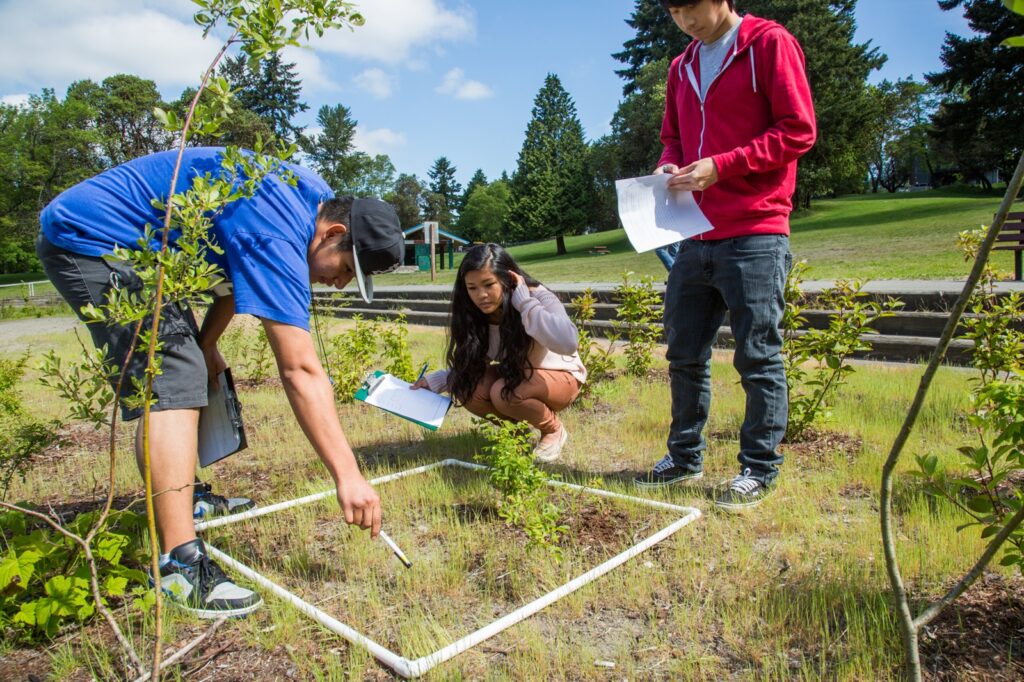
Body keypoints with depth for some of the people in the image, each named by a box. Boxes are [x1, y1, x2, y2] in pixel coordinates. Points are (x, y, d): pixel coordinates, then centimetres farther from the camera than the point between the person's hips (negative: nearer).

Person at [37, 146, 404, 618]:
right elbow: (300, 371, -34)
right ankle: (179, 568, -24)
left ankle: (176, 494, 33)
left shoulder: (313, 196, 1)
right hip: (91, 239, -11)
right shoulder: (277, 236, -29)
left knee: (182, 366, 18)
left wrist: (205, 344, 9)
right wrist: (347, 475, -33)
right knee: (173, 381, -22)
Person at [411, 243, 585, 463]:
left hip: (560, 377, -5)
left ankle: (554, 430, -4)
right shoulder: (475, 316, -12)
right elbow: (467, 365, 1)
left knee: (503, 393, -32)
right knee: (467, 388, -21)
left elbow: (567, 343, -47)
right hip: (514, 377, 5)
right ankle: (521, 422, 4)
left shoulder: (538, 298, -28)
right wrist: (433, 381, -13)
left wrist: (525, 303, -40)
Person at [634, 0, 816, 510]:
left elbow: (798, 131, -6)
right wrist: (669, 169, 3)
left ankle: (759, 469, 11)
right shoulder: (682, 67, 19)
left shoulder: (769, 44, 0)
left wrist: (720, 166, -14)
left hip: (755, 234, -6)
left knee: (758, 356, -1)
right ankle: (685, 457, 23)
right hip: (695, 236, 7)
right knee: (684, 354, 9)